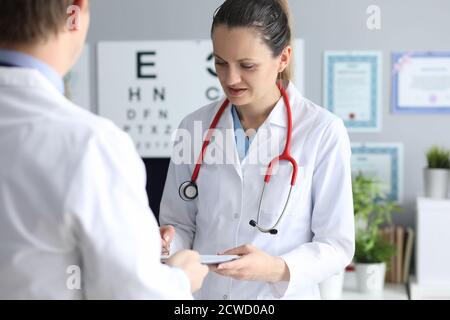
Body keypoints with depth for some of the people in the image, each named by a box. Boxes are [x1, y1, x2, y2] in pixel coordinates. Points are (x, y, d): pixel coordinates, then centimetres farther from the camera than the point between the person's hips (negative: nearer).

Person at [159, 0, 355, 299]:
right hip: (202, 290, 3)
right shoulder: (195, 127, -2)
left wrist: (278, 269, -27)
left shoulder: (323, 131, -12)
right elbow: (181, 223, 3)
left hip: (280, 294, -3)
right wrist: (167, 243, -18)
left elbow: (337, 244, -10)